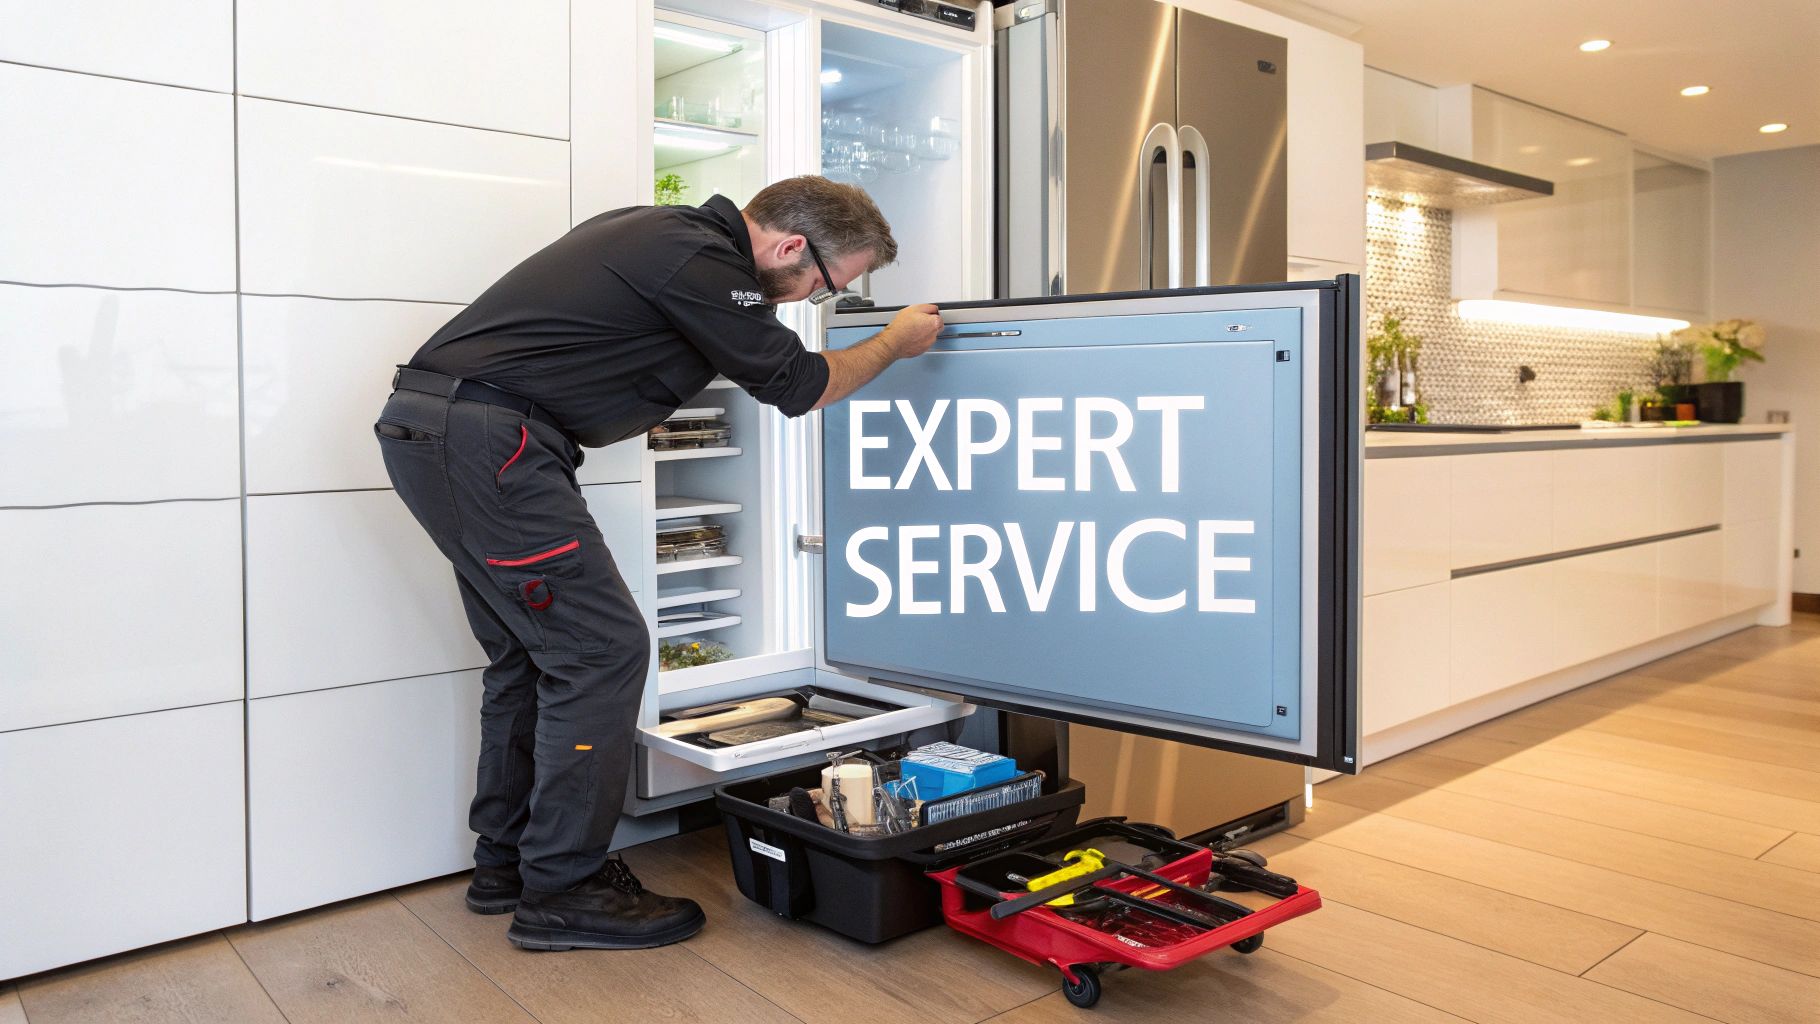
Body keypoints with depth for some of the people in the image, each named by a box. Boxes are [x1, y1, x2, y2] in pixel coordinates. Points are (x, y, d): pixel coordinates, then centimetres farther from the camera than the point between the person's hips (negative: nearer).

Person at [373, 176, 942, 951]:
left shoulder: (663, 231, 15)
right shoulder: (701, 262, -14)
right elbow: (799, 386, -5)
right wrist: (895, 344, 11)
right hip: (483, 442, -10)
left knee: (531, 651, 16)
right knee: (602, 648, -7)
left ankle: (508, 862, 26)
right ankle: (562, 891, 2)